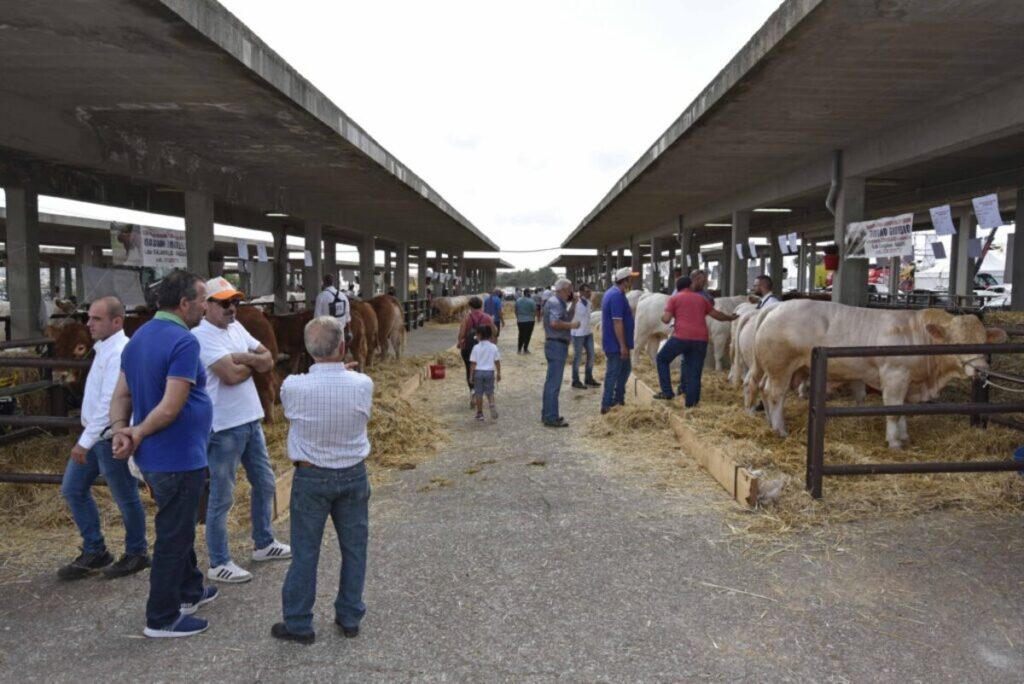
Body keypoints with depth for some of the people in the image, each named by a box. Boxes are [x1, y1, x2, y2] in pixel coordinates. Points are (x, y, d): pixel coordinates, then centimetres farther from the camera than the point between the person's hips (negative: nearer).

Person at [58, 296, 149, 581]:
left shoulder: (120, 353, -21)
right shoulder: (104, 348, 11)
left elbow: (110, 403, -25)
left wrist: (85, 442, -24)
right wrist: (86, 438, 18)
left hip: (112, 438, -10)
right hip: (95, 433, 10)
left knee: (125, 498, 5)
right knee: (72, 488, 15)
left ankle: (136, 554, 22)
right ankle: (94, 551, 27)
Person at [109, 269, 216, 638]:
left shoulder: (138, 338, 9)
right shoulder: (183, 342, -22)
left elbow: (121, 395, 7)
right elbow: (170, 408, -26)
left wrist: (120, 429, -8)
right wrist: (138, 434, -12)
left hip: (154, 456, 10)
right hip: (177, 457, -9)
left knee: (179, 528, 24)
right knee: (173, 536, 4)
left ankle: (189, 591, 39)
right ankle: (162, 618, 17)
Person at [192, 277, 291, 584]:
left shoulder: (236, 328, 10)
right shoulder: (201, 336, -16)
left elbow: (268, 360, 6)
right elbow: (231, 375, -25)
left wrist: (243, 358, -13)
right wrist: (254, 362, -5)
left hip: (252, 421, 9)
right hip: (224, 428, -9)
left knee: (265, 484, 18)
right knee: (222, 498, 3)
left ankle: (264, 543, 35)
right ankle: (218, 564, 15)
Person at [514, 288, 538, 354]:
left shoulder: (518, 300, 1)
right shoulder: (531, 301, -13)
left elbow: (516, 311, 7)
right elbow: (534, 311, -10)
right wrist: (534, 317, 7)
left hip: (520, 320, 5)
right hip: (529, 320, -5)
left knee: (521, 335, 15)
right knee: (527, 335, 4)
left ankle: (519, 349, 15)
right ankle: (525, 349, 5)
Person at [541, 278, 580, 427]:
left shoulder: (559, 302, 16)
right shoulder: (555, 302, -15)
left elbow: (567, 318, 23)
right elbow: (555, 323, -28)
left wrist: (573, 304, 12)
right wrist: (572, 325, -15)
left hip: (557, 345, 11)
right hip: (557, 345, -11)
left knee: (551, 381, 16)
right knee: (554, 383, -8)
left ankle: (547, 414, 24)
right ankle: (551, 418, -5)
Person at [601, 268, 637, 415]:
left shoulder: (612, 293, 13)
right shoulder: (617, 296, -21)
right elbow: (617, 322, -25)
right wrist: (623, 346, -23)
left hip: (614, 342, 10)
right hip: (616, 343, -10)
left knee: (626, 368, 19)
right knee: (613, 373, -3)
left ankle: (618, 400, 27)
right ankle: (606, 405, 4)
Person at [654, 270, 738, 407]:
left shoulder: (674, 298, 8)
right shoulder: (701, 299, 20)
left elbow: (666, 319, -2)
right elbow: (716, 314, 27)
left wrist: (662, 317, 21)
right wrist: (730, 318, 44)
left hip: (681, 337, -3)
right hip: (700, 339, 4)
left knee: (662, 359, 17)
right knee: (694, 372, 10)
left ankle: (667, 392, 11)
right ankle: (691, 403, 10)